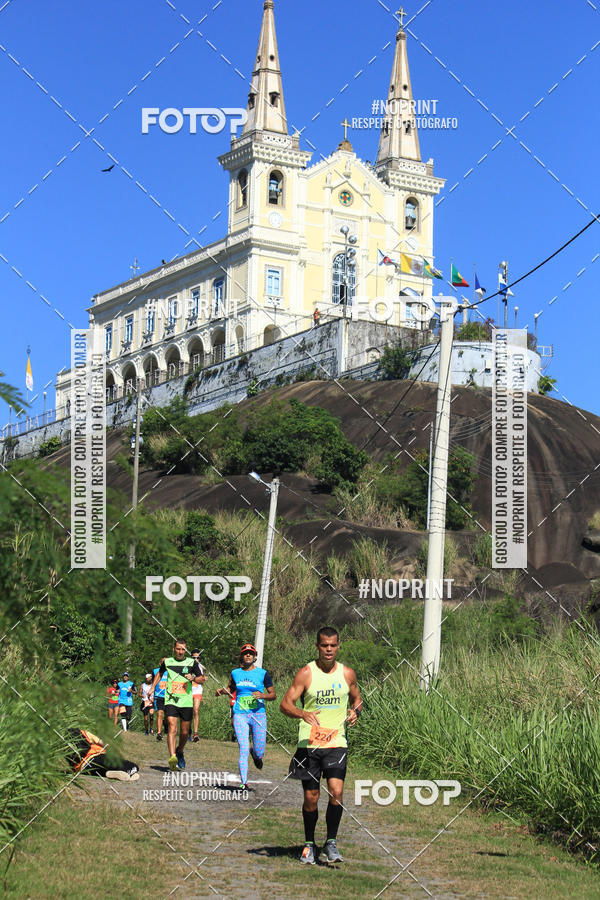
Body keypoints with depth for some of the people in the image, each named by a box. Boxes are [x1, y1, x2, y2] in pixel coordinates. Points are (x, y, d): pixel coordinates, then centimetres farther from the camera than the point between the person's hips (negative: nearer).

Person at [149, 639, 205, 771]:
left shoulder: (192, 662, 3)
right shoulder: (167, 662, 6)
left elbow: (202, 680, 6)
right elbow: (159, 673, 26)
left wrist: (193, 678, -14)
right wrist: (152, 688, 20)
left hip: (186, 702, 1)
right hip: (171, 701, -1)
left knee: (184, 732, 8)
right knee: (172, 729, -17)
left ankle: (179, 752, 36)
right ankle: (172, 757, -29)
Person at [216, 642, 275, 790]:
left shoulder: (262, 673, 2)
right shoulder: (235, 673, 10)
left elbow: (273, 694, 4)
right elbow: (231, 688, 28)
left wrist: (262, 695, -15)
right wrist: (223, 690, 7)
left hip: (258, 714, -1)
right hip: (240, 715, 1)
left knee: (259, 753, -1)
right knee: (243, 750, -9)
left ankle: (256, 755, 36)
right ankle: (244, 782, -4)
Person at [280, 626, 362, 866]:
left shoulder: (347, 673, 6)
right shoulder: (306, 673, -2)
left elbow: (357, 699, 21)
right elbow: (285, 704, -4)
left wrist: (355, 711, -2)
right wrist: (303, 714, -24)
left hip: (337, 743, 1)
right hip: (309, 743, -1)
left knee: (336, 791, -15)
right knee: (311, 797, 4)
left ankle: (331, 842, 1)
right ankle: (309, 844, 22)